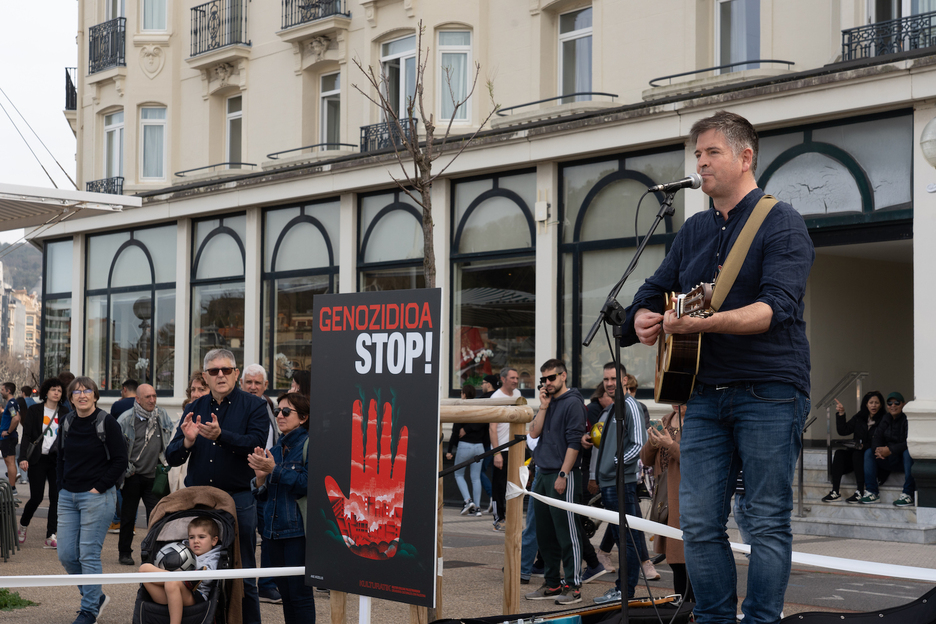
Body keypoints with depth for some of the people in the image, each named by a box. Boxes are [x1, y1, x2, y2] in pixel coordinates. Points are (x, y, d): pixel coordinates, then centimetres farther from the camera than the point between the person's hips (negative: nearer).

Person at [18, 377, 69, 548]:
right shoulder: (34, 410, 0)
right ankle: (22, 526, 22)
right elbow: (26, 435, -3)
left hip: (57, 460, 3)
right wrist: (23, 457, -14)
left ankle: (51, 537, 0)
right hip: (38, 459, -3)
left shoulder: (64, 413, 8)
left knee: (56, 497, -3)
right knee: (36, 497, -6)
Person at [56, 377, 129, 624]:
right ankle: (96, 596, 24)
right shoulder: (67, 423, 8)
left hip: (97, 496, -6)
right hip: (68, 496, 6)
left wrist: (99, 487, -11)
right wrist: (63, 485, 8)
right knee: (66, 555, 5)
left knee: (89, 555, -5)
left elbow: (120, 460, -8)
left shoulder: (107, 423, -9)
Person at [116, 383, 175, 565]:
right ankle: (124, 552, 21)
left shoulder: (162, 416, 5)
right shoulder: (126, 419, -8)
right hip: (132, 476, -2)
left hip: (154, 476, 3)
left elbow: (170, 440, 19)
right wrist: (126, 468, -6)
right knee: (128, 516, 9)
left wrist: (165, 462, 12)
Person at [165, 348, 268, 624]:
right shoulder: (195, 408, 12)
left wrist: (221, 435, -31)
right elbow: (171, 457, 8)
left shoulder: (254, 406, 0)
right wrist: (187, 441, -14)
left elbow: (256, 444, -17)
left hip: (239, 500, -4)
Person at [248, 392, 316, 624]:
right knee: (285, 592, 11)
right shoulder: (276, 450, 16)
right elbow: (263, 495, 18)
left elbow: (307, 483, -17)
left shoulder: (309, 444, -7)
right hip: (275, 530, 8)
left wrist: (274, 470, -17)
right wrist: (261, 477, -3)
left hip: (298, 529, -7)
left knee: (300, 592, -6)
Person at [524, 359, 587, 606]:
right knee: (545, 534, 11)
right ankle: (552, 583, 19)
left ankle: (573, 586, -2)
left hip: (562, 476, -8)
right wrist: (543, 407, -3)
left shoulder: (573, 402, -8)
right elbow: (534, 432, 7)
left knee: (566, 533, -6)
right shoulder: (548, 402, 16)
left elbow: (574, 442, -13)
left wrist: (563, 475, -17)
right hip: (543, 474, 8)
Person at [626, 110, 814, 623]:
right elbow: (655, 290, 24)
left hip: (769, 393, -6)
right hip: (705, 394, 6)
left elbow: (777, 307, -18)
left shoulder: (780, 223, -4)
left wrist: (703, 322, -31)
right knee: (698, 522, 3)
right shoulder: (693, 230, 17)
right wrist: (644, 319, -1)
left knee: (768, 521, -2)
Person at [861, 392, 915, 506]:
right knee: (869, 452, -11)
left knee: (908, 452, -37)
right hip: (891, 460, 6)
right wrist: (878, 449, -22)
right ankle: (872, 492, -16)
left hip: (905, 458, -6)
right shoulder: (886, 420, 8)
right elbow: (876, 438, 1)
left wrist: (890, 450, -29)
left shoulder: (907, 420, -12)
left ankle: (908, 494, -35)